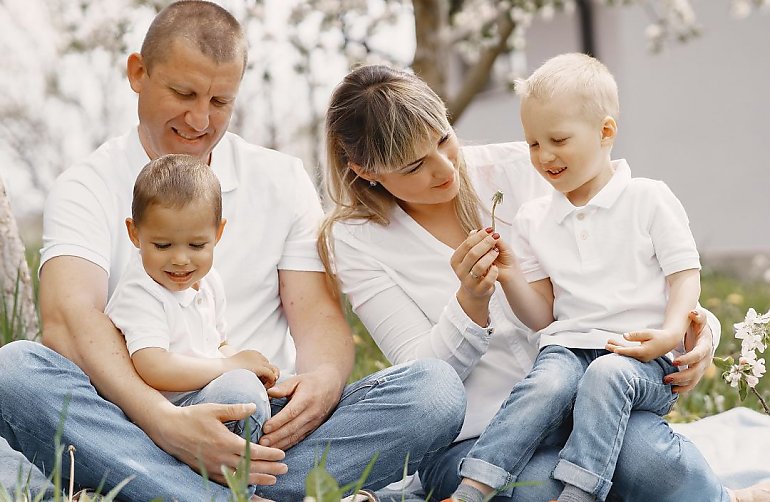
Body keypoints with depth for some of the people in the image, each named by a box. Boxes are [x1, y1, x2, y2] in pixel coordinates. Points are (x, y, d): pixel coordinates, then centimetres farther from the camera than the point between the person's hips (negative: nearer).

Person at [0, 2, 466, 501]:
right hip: (141, 427, -2)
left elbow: (320, 318, 7)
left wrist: (324, 381, -19)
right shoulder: (87, 187, 5)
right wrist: (165, 422, -31)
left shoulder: (283, 180, 14)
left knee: (437, 388, -22)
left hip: (268, 426, 2)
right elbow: (69, 319, -13)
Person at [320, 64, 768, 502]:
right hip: (472, 436, -1)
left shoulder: (517, 168, 2)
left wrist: (696, 321, -9)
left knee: (646, 456, -31)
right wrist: (471, 303, -23)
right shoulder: (355, 239, -1)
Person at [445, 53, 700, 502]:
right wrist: (510, 276, -7)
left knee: (607, 374, -36)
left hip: (646, 358, -2)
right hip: (568, 345, 2)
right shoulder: (535, 220, 15)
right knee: (548, 383, -31)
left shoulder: (650, 200, 5)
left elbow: (685, 275, 1)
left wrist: (671, 333, -18)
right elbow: (542, 317, 13)